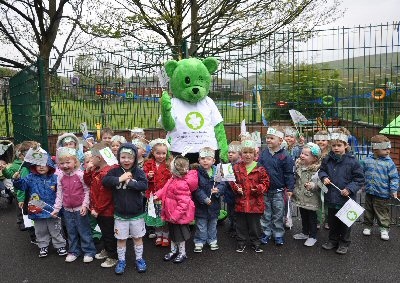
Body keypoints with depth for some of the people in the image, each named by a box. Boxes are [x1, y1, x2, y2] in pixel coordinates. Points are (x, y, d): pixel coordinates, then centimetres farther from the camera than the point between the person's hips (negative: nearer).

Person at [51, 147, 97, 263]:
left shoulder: (80, 175, -15)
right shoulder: (60, 177, 0)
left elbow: (87, 191, -11)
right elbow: (59, 194, 6)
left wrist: (85, 205, -17)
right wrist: (56, 208, 5)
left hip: (80, 209, -5)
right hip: (67, 209, 5)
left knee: (84, 231, 5)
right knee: (71, 232, 16)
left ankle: (89, 251, 18)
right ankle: (73, 251, 31)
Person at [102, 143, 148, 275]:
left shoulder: (139, 172, -8)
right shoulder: (115, 171, -5)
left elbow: (144, 185, -20)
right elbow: (105, 181, -19)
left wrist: (130, 182, -24)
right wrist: (120, 179, -24)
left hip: (137, 213, 0)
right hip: (120, 213, 1)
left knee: (137, 237, 15)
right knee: (121, 238, 13)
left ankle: (139, 259, 33)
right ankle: (121, 260, 31)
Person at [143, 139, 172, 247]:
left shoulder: (169, 164, -3)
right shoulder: (148, 164, 1)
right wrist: (148, 176, -18)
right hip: (153, 194, 2)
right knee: (155, 216, 13)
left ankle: (166, 236, 25)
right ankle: (158, 236, 32)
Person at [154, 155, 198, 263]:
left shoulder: (181, 185, -32)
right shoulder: (174, 179, -2)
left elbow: (183, 203, -30)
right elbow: (166, 188, 16)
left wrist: (175, 215, -27)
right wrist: (158, 195, 5)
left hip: (179, 215, -9)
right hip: (172, 213, 9)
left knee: (179, 234, 9)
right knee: (172, 232, 22)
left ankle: (182, 253, 28)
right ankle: (173, 250, 40)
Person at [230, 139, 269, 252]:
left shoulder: (259, 168, -3)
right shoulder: (236, 168, 1)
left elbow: (266, 182, 0)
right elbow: (232, 181, 7)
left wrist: (259, 188, -18)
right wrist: (236, 188, -11)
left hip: (255, 203, -1)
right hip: (240, 202, 2)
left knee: (255, 224, 11)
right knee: (241, 224, 13)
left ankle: (256, 243, 28)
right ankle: (241, 242, 29)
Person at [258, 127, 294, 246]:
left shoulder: (284, 156, -11)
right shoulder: (264, 153, 0)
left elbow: (289, 174, -6)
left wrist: (289, 189, -7)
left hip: (278, 191, -3)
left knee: (278, 215, 10)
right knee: (265, 214, 13)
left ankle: (279, 235, 24)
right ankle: (266, 233, 27)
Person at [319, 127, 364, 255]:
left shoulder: (352, 161, -14)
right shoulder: (327, 159, -3)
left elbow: (359, 179, -9)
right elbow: (321, 170, 13)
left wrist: (350, 189, -19)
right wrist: (324, 177, -8)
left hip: (346, 198, -3)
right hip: (331, 197, 4)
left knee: (345, 222, 14)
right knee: (332, 221, 19)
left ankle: (344, 243, 31)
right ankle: (333, 240, 38)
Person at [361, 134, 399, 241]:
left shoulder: (389, 162, -10)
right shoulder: (367, 161, -3)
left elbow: (394, 177, -7)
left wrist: (394, 190, -13)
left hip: (382, 194, -3)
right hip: (369, 192, 3)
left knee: (382, 213, 8)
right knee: (368, 211, 17)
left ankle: (384, 229, 24)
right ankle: (368, 226, 33)